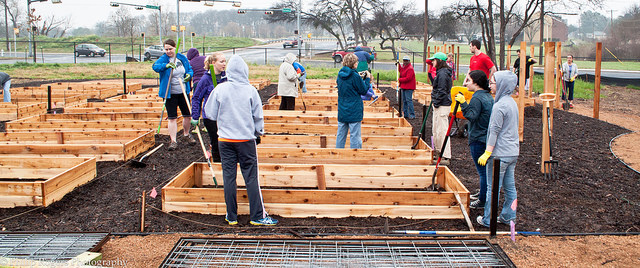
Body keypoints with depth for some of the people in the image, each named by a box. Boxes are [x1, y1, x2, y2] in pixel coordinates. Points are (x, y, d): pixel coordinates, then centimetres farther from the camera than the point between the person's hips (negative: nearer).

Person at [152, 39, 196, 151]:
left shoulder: (182, 58, 4)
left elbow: (190, 69, 14)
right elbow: (155, 66, -29)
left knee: (187, 115, 10)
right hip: (170, 94, -3)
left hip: (183, 92, 4)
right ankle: (173, 141, 1)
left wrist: (189, 74, -10)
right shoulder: (163, 59, -9)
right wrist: (166, 65, -48)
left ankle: (186, 134, 34)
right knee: (172, 118, -3)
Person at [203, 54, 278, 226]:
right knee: (251, 177, 3)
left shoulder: (220, 89, -5)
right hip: (247, 140, -1)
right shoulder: (250, 90, -6)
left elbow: (210, 114, 2)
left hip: (225, 140, 1)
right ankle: (257, 216, 6)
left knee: (229, 177, 7)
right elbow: (258, 116, 1)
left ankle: (231, 217, 12)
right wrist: (258, 133, 17)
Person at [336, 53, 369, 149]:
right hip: (354, 111, -6)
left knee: (340, 135, 12)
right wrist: (367, 79, 6)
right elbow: (364, 91, -7)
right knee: (355, 136, -1)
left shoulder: (340, 75, 5)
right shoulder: (355, 76, -15)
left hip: (341, 111, 6)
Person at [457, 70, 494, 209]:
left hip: (478, 140, -10)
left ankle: (483, 200, 3)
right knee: (484, 169, 20)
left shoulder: (477, 98, -17)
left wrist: (463, 103, -30)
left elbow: (471, 116, -27)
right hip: (487, 139, 10)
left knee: (482, 171, -3)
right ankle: (483, 194, 33)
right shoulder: (488, 96, 12)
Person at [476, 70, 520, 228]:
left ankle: (488, 220, 8)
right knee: (509, 186, 14)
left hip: (500, 153, -9)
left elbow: (494, 131, -18)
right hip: (513, 152, 9)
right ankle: (508, 216, 22)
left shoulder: (499, 105, -18)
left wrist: (487, 153, -14)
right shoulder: (512, 102, 11)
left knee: (493, 187, 0)